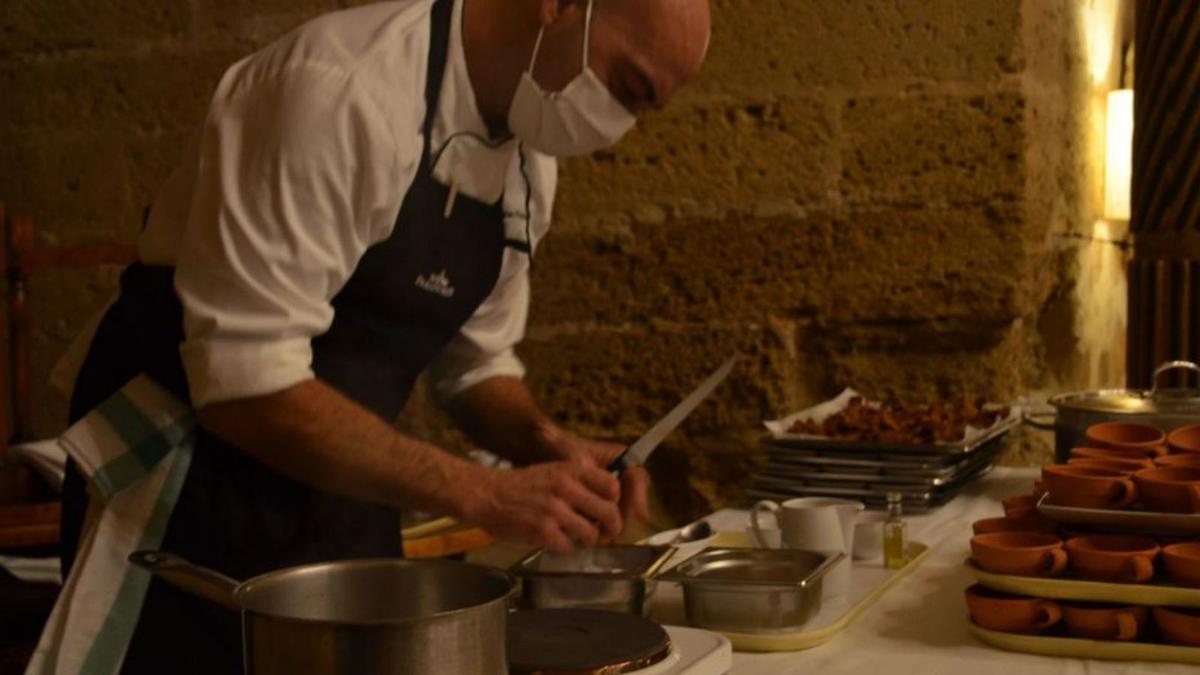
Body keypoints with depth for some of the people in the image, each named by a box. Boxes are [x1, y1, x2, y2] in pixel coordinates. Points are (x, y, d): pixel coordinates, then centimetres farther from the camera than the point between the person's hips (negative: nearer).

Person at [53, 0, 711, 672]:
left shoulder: (531, 159, 1)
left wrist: (546, 442, -10)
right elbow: (245, 385, -29)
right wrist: (481, 493, -29)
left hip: (341, 487, 7)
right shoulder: (338, 89, -26)